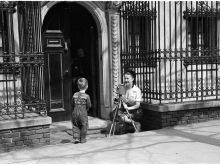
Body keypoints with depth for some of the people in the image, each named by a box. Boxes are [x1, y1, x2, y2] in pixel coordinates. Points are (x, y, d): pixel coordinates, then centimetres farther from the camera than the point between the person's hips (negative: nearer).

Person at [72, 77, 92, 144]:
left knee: (75, 126, 15)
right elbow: (89, 105, -5)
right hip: (83, 113, -3)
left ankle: (76, 138, 7)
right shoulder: (86, 96, -10)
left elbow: (73, 104, 6)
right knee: (84, 126, 10)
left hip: (75, 113, 3)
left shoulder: (75, 95, 0)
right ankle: (82, 139, 15)